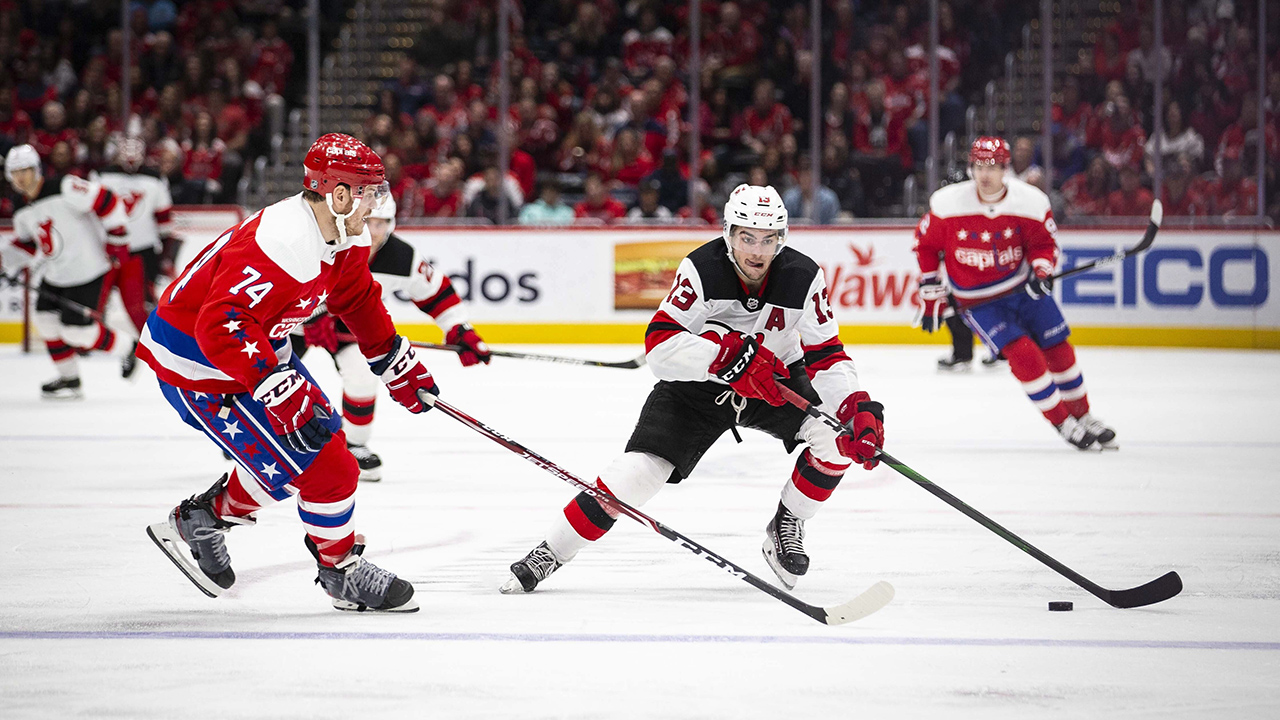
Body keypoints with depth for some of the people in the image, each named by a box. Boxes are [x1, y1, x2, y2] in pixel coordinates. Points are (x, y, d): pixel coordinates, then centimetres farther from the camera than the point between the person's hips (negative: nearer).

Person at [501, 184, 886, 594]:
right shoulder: (702, 269, -25)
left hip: (778, 382, 3)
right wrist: (730, 352, -45)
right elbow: (660, 344, -32)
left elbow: (827, 357, -13)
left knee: (838, 436, -21)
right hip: (697, 387, -3)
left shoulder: (803, 278, -18)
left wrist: (858, 407, -30)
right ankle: (549, 553, -3)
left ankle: (786, 527, 3)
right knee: (639, 469, -18)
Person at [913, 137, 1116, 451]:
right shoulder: (948, 204, -18)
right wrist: (931, 297, 0)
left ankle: (1083, 417, 26)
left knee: (1058, 350, 4)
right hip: (978, 300, -3)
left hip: (1023, 288, 3)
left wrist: (1042, 269, -23)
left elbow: (1043, 243, -1)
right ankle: (1063, 424, -4)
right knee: (1023, 353, -18)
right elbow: (926, 245, -3)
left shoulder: (1031, 202, -15)